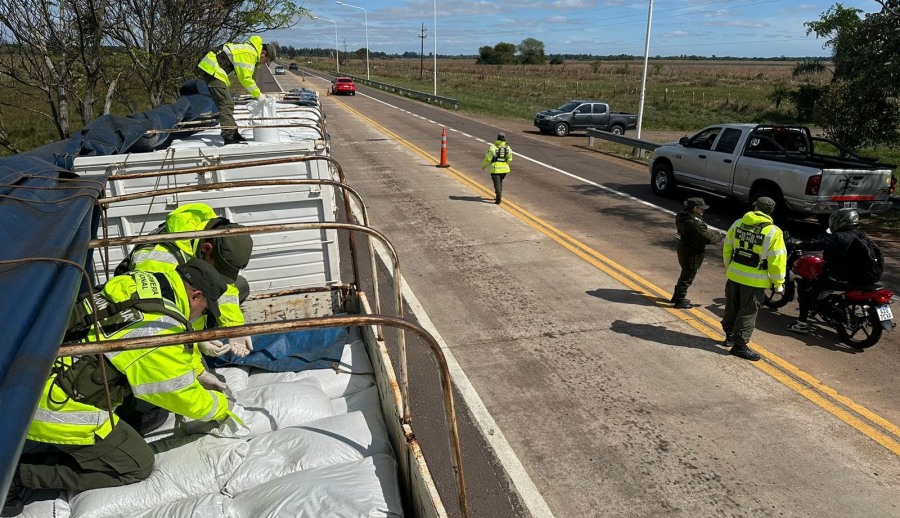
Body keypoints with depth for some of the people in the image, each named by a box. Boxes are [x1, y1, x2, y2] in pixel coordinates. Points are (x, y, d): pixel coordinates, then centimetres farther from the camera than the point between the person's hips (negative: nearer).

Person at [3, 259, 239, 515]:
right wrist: (222, 406, 8)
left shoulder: (139, 283, 1)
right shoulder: (161, 329, -23)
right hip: (55, 407, -9)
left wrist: (197, 372, 24)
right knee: (137, 465, 3)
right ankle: (19, 472, 0)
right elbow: (185, 398, -9)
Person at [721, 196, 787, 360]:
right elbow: (777, 261, -14)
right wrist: (779, 283, -3)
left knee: (732, 307, 20)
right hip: (755, 281, -5)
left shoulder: (738, 224, 0)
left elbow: (727, 249, 9)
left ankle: (729, 335, 36)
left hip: (734, 275, 5)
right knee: (748, 313, 5)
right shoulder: (773, 232, -14)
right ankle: (740, 345, 9)